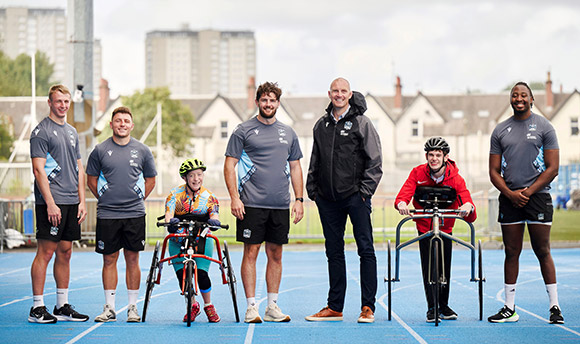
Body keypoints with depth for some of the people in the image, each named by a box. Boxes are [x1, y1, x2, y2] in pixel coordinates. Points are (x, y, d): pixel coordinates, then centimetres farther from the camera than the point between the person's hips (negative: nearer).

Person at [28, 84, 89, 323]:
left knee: (65, 253, 9)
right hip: (52, 203, -7)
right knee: (45, 252, -6)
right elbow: (38, 170, -12)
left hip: (72, 203, 7)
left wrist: (82, 201, 11)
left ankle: (63, 306, 14)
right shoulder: (41, 131, -6)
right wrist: (50, 203, -18)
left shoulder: (72, 132, 17)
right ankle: (37, 308, -2)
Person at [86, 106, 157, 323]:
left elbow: (150, 180, 14)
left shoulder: (142, 150, 4)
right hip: (107, 215, 0)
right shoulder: (100, 150, 2)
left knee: (132, 260, 4)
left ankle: (133, 307, 11)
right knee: (109, 260, 3)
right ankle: (109, 308, 9)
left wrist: (137, 199, 8)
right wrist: (106, 199, 6)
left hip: (135, 214, 0)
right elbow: (91, 180, 11)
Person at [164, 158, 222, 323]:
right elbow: (169, 212, -16)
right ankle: (193, 306, 13)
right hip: (178, 240, 1)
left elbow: (214, 214, -14)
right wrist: (170, 221, -40)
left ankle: (208, 306, 12)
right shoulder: (176, 194, -3)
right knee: (182, 275, -12)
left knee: (201, 274, -14)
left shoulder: (208, 196, -2)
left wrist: (214, 221, -39)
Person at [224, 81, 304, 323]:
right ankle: (251, 307, 1)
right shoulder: (243, 131, 0)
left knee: (275, 255, 7)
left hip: (280, 205, 4)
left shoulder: (288, 133, 13)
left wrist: (299, 199, 9)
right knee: (251, 252, -3)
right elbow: (229, 166, -2)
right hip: (252, 204, -4)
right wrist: (234, 197, -11)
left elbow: (295, 167, 17)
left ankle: (272, 306, 14)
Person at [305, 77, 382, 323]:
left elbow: (375, 161, -4)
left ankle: (368, 307, -2)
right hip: (328, 199, 5)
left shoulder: (361, 123, -1)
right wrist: (312, 189, 11)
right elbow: (315, 161, 21)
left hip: (355, 195, -5)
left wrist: (365, 190, -10)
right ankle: (334, 307, 15)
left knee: (365, 249, -5)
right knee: (334, 252, 9)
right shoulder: (321, 125, 13)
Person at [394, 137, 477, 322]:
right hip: (424, 227, 0)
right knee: (428, 268, -7)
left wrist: (468, 208, -50)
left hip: (446, 227, 1)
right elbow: (403, 195, -25)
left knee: (445, 268, 3)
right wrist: (401, 204, -49)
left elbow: (471, 216, -26)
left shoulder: (455, 178, -18)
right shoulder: (418, 173, -15)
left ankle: (444, 306, 21)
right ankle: (431, 308, 3)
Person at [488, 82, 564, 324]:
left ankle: (554, 306, 3)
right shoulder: (500, 131, 10)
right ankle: (509, 308, 8)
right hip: (509, 198, 3)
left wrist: (528, 192, -9)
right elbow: (494, 171, 9)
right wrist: (510, 193, -7)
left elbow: (552, 168, -2)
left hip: (538, 196, -3)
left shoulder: (544, 127, 2)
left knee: (542, 251, -3)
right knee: (511, 253, 4)